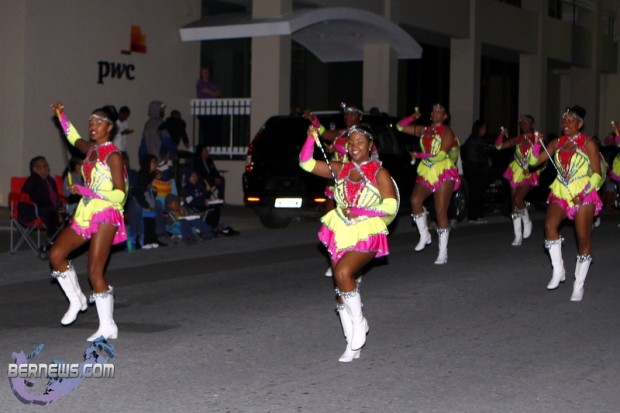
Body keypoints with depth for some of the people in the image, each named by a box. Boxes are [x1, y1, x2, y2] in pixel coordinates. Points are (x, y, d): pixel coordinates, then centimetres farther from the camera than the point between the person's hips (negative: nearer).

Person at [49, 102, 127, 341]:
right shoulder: (90, 149, 12)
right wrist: (61, 115, 32)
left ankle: (108, 327, -3)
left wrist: (88, 192, -22)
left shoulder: (113, 155, -11)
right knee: (56, 254, 1)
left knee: (95, 272, -11)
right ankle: (76, 301, 19)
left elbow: (119, 194, -16)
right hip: (86, 213, 8)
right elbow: (73, 138, 37)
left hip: (105, 215, -8)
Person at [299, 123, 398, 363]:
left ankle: (359, 324, -6)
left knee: (343, 273, -28)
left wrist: (359, 211, -15)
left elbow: (391, 206, -9)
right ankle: (353, 345, 14)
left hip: (367, 235, -5)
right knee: (341, 289, 4)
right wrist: (311, 139, -6)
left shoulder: (379, 173, -2)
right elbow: (306, 163, 7)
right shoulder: (340, 169, 10)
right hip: (340, 233, 5)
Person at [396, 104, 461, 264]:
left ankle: (443, 253, -4)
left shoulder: (447, 132, -1)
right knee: (415, 200, -23)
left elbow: (441, 154, -14)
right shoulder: (424, 130, 15)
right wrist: (414, 117, 4)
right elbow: (400, 126, 18)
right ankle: (424, 235, -6)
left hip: (443, 173, -4)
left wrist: (418, 155, -12)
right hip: (426, 172, 5)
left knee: (441, 213, -7)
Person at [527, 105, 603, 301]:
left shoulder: (588, 143, -4)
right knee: (549, 225, -22)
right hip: (560, 194, 3)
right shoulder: (557, 143, 8)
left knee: (583, 239, -2)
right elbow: (534, 161, 7)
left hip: (583, 196, -3)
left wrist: (583, 193, -19)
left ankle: (579, 285, 8)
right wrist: (537, 144, -11)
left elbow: (597, 174, -6)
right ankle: (558, 270, -9)